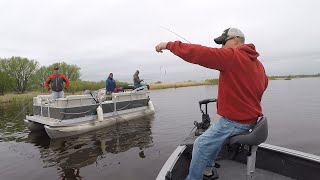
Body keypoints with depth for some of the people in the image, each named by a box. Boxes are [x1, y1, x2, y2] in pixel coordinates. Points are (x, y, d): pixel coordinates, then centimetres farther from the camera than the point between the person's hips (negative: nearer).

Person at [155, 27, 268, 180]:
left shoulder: (231, 55, -17)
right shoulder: (258, 63, 10)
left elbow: (197, 53, -23)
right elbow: (264, 83, 24)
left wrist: (169, 45, -15)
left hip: (234, 120, -10)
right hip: (251, 118, 10)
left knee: (201, 145, 0)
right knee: (216, 135, 27)